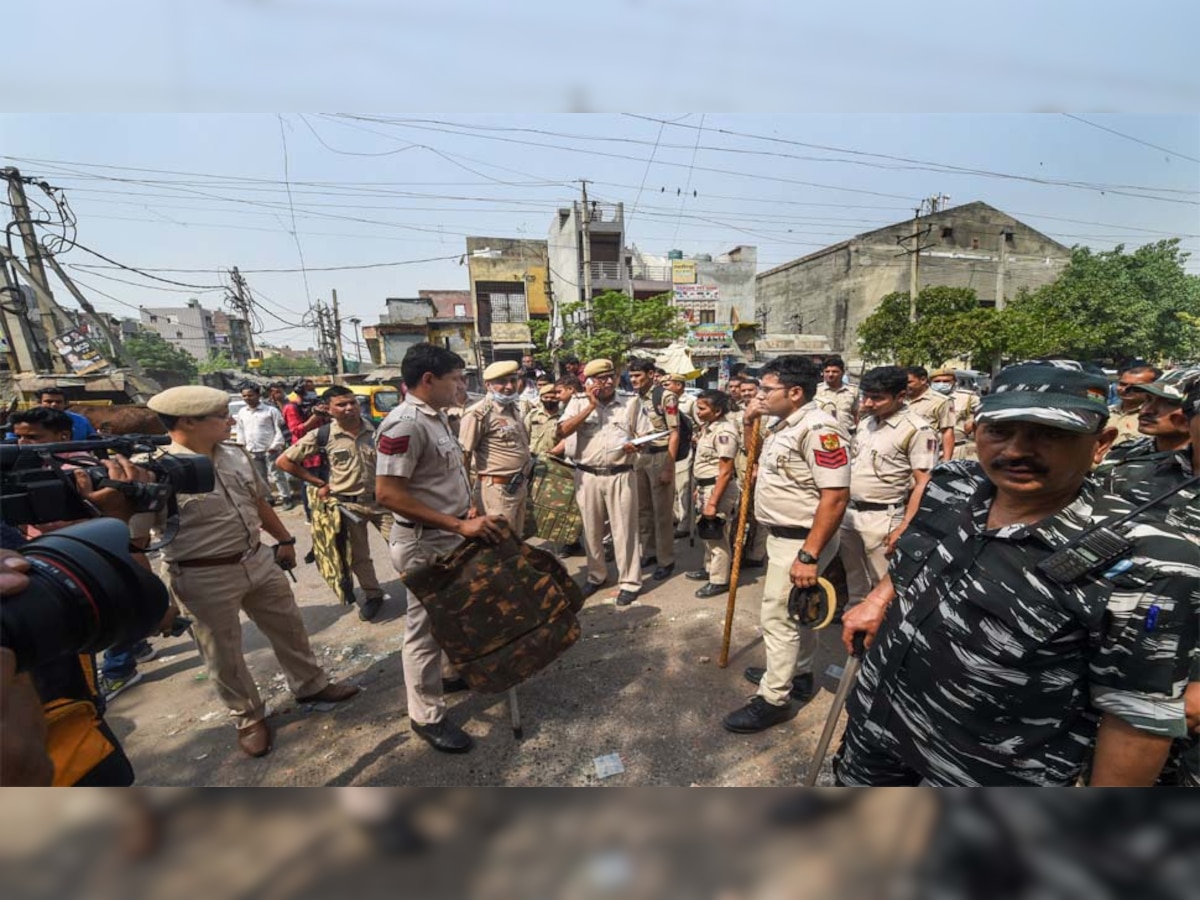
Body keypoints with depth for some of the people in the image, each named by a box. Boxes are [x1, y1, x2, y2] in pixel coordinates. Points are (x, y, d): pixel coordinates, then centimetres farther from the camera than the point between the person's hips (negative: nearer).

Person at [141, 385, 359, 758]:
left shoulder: (235, 455, 2)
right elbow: (135, 541, -19)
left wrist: (284, 539, 17)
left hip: (258, 560, 6)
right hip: (203, 578, -6)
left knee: (289, 626, 18)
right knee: (224, 654, 13)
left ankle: (311, 685, 39)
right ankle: (248, 718, 35)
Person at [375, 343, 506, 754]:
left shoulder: (437, 416, 7)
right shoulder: (404, 423, -22)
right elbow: (387, 493, -27)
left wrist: (466, 510, 5)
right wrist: (459, 525, -28)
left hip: (452, 538, 9)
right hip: (425, 545, -9)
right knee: (426, 628, 7)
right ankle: (427, 717, 26)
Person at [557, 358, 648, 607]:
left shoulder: (631, 402, 4)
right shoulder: (579, 402, 2)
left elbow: (646, 436, 6)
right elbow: (562, 431, -12)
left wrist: (636, 445, -18)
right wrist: (591, 406, -14)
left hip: (620, 475, -1)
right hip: (587, 476, 1)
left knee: (624, 530, 5)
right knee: (592, 530, 14)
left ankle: (629, 582, 19)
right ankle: (596, 575, 33)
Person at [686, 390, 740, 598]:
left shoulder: (724, 432, -21)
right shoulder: (707, 426, 7)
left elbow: (725, 472, -23)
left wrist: (713, 502, -23)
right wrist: (699, 488, 19)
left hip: (719, 488, -9)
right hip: (706, 486, 9)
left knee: (717, 534, 2)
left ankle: (719, 581, 16)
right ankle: (710, 569, 37)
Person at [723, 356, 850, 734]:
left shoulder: (818, 428, -24)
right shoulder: (784, 425, 7)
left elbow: (835, 497, -28)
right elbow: (759, 461, 24)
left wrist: (809, 555, -28)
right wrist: (749, 424, 7)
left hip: (801, 540, -10)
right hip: (782, 535, 10)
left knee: (778, 616, 0)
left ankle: (773, 699, 16)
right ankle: (798, 674, 41)